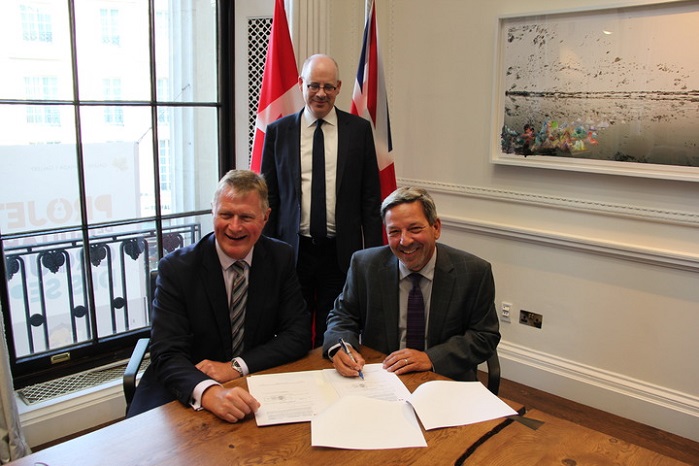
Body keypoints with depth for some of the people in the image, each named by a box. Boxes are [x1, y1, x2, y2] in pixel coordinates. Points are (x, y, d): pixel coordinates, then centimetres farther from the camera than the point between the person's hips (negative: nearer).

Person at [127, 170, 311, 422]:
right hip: (184, 397, -1)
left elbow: (298, 335, -4)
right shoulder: (176, 267, -11)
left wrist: (236, 366, -17)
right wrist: (208, 392, -38)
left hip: (255, 390, 2)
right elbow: (167, 355, -18)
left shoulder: (281, 258, -3)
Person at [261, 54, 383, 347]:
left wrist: (373, 252, -1)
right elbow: (268, 195, 6)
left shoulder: (359, 129, 4)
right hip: (292, 251, 1)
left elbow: (370, 196, 4)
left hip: (342, 252, 0)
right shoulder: (278, 131, 4)